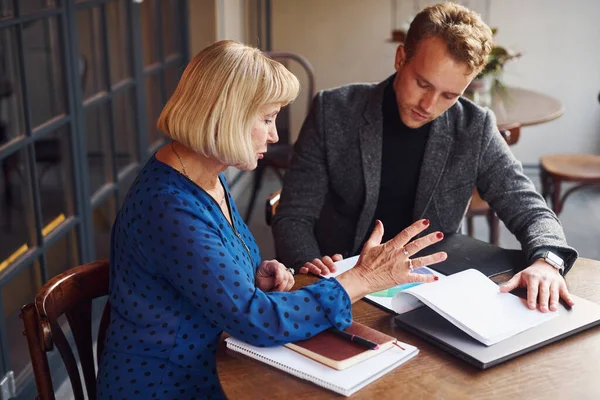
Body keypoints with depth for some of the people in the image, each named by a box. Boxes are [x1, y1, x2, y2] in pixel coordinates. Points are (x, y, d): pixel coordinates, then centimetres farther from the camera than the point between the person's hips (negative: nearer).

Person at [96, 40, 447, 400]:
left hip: (214, 367, 8)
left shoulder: (211, 179, 2)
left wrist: (257, 277, -6)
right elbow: (254, 320, -28)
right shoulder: (169, 208, -26)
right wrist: (363, 279, -24)